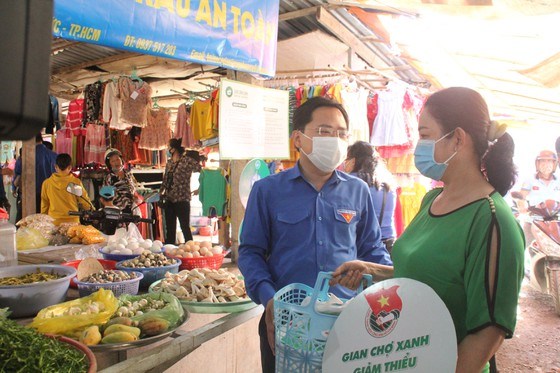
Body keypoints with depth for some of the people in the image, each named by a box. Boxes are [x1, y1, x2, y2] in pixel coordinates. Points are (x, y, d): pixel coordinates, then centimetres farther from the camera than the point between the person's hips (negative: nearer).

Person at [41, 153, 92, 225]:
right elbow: (86, 205, -2)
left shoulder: (47, 183, 0)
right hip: (72, 222, -2)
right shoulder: (76, 182, -6)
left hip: (53, 222, 2)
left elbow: (44, 206, 9)